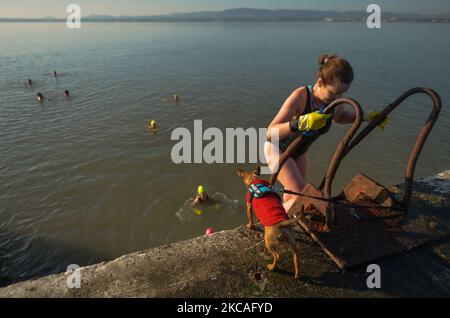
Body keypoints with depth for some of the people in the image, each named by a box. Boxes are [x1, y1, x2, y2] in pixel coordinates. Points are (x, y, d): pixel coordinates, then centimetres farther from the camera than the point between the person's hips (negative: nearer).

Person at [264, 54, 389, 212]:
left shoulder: (335, 99, -17)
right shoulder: (300, 96, -36)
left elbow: (339, 116, 8)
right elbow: (271, 132, -40)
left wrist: (366, 116, -6)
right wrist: (300, 123, -56)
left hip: (299, 151, 6)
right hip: (277, 149, -6)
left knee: (294, 194, 18)